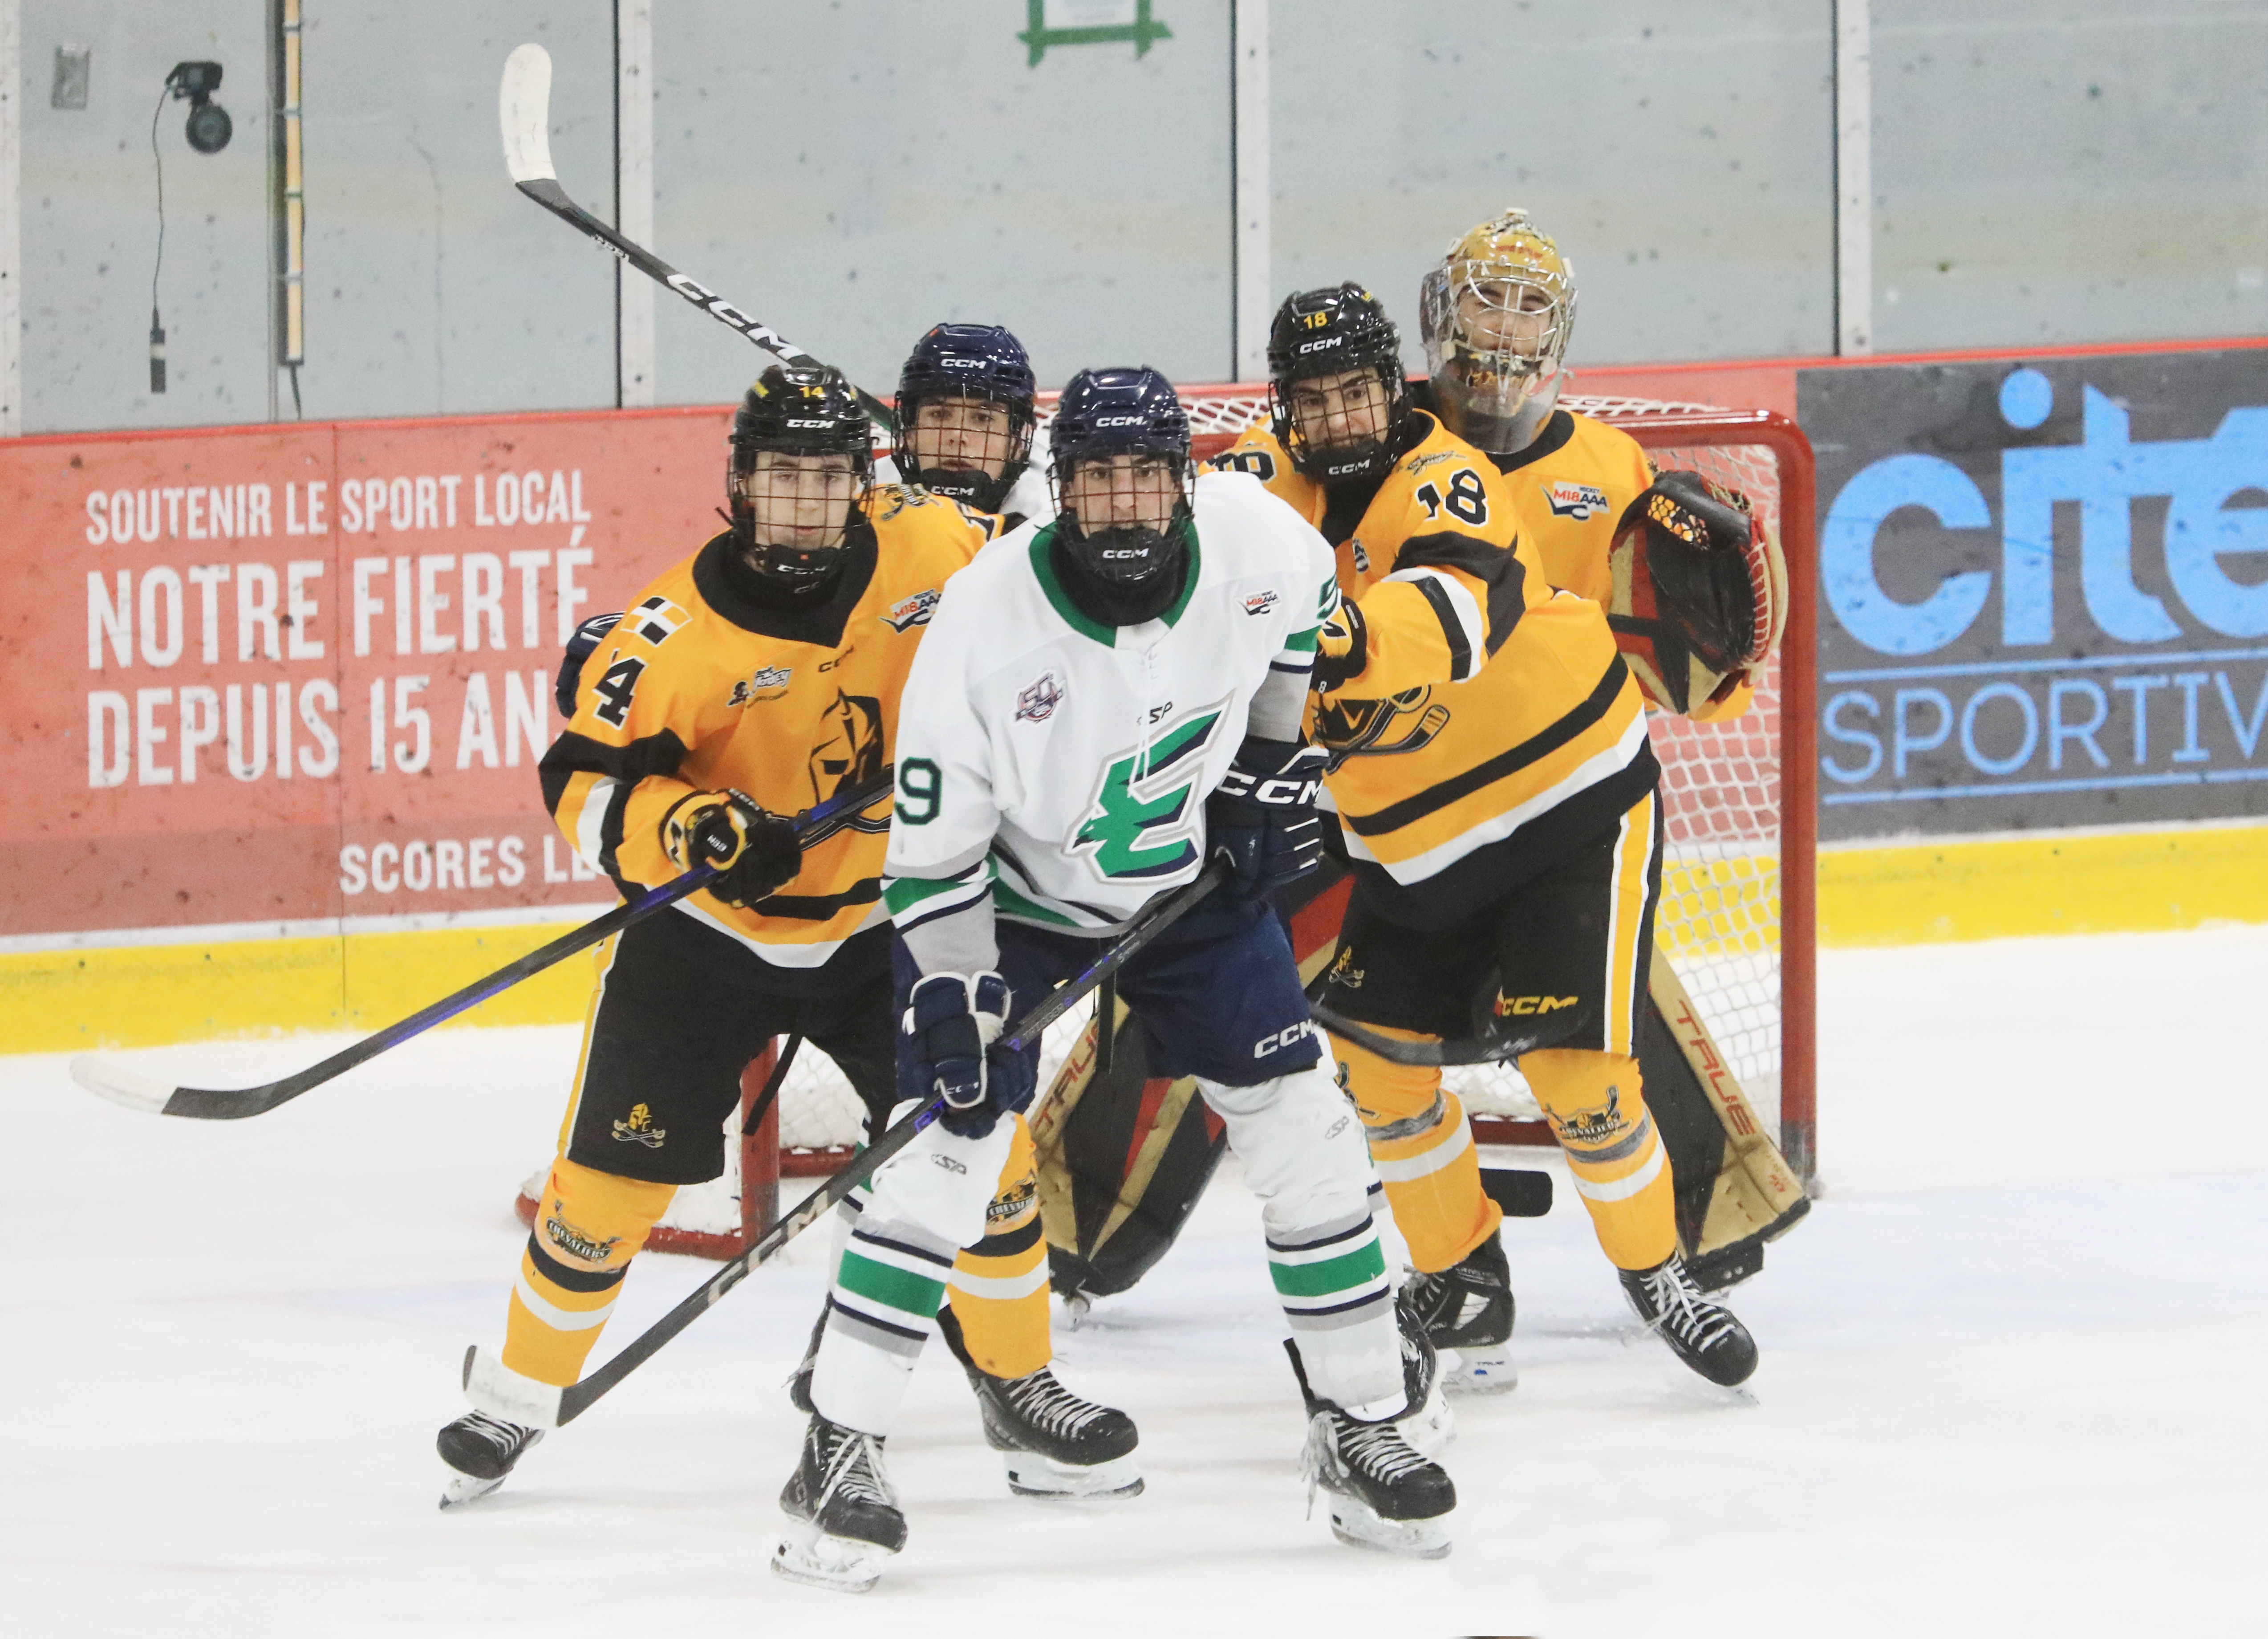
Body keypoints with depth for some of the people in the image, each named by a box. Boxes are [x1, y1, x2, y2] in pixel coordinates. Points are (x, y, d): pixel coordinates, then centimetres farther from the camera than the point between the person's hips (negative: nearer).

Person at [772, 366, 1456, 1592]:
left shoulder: (1249, 535, -20)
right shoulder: (988, 614, -28)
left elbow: (1304, 605, 8)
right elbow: (932, 834, -20)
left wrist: (1275, 757, 2)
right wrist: (951, 998, -23)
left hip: (1194, 880, 3)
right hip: (1016, 896, -3)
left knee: (1302, 1138, -1)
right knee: (948, 1152, -13)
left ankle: (1360, 1431, 12)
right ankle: (838, 1454, -7)